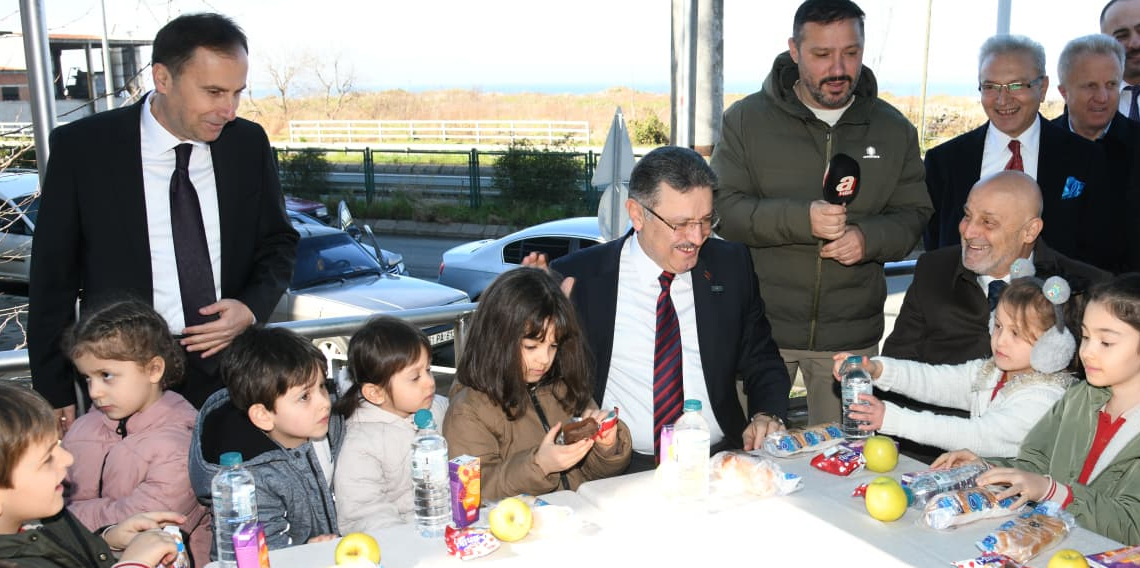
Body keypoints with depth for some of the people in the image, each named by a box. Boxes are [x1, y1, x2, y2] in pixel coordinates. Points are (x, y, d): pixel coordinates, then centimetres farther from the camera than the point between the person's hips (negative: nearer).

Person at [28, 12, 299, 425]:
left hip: (234, 371, 2)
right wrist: (55, 392, -1)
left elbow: (278, 241, 9)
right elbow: (53, 277, -2)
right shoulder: (81, 148, -8)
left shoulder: (249, 144, -2)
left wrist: (252, 307, -11)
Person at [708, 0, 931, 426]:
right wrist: (801, 219, -23)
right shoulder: (747, 119, -2)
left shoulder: (894, 129, 7)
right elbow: (722, 208, -7)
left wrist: (869, 237, -13)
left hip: (851, 335, 2)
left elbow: (914, 215, 10)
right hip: (759, 326, -2)